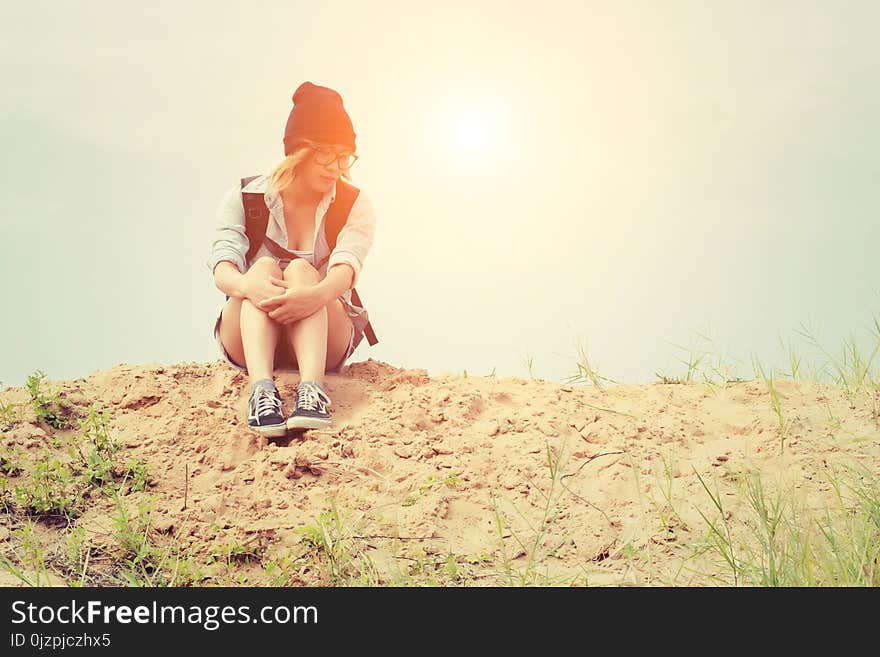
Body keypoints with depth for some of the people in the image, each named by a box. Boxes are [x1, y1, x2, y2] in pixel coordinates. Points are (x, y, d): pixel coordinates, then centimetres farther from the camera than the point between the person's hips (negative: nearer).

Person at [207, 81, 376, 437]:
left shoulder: (355, 205, -2)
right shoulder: (245, 198, -2)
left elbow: (347, 265, -23)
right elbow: (222, 267, -19)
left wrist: (318, 294, -48)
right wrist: (246, 285, -45)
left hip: (326, 338, 0)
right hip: (248, 339, 0)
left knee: (301, 270, -29)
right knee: (264, 268, -29)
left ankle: (312, 388, -53)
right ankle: (261, 387, -52)